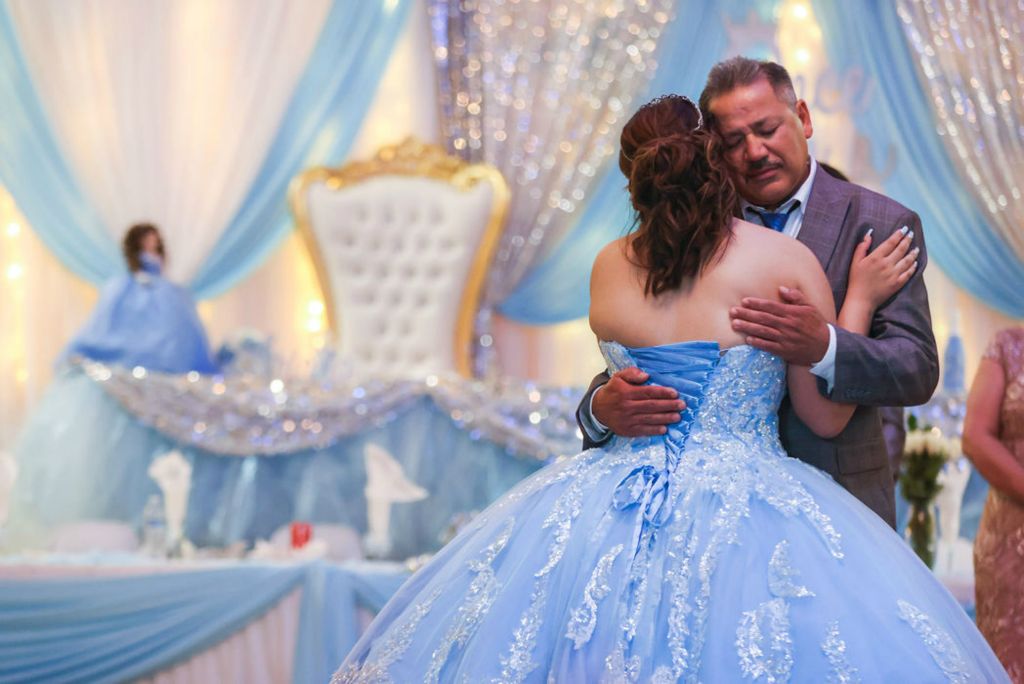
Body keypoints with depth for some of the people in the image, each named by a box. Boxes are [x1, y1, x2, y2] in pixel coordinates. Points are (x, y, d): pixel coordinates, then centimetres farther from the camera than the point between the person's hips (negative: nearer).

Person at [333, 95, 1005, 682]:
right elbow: (827, 415, 0)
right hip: (746, 518, -4)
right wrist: (860, 299, 10)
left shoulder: (608, 267, 5)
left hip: (612, 512, 4)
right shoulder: (787, 260, -6)